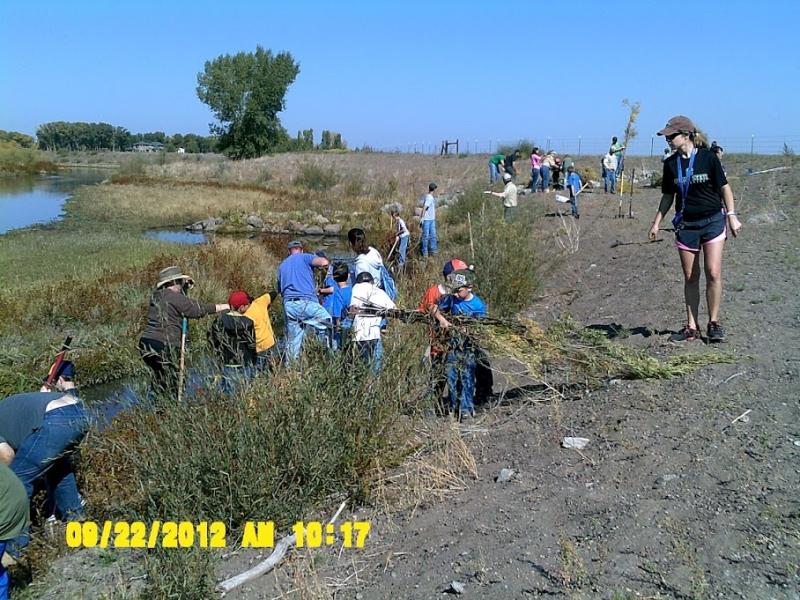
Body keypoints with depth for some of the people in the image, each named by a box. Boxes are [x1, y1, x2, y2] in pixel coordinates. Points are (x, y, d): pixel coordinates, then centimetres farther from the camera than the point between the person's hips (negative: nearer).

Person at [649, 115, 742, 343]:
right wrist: (656, 223, 9)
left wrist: (731, 215, -4)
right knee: (690, 277, 5)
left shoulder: (707, 157, -6)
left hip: (712, 221, -3)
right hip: (686, 225, 3)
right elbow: (668, 196, 12)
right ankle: (692, 327, 13)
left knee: (713, 273, -8)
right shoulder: (671, 164, 4)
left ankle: (714, 323, 8)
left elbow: (724, 187, 0)